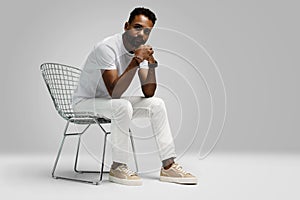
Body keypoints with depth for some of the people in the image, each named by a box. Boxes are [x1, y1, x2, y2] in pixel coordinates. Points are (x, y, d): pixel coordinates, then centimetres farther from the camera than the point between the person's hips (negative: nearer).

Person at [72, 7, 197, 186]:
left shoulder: (140, 50, -3)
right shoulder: (107, 48, -26)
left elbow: (148, 93, -6)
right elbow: (115, 92, -34)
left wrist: (152, 64, -21)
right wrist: (136, 60, -36)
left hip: (111, 102, 8)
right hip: (85, 102, -8)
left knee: (156, 104, -4)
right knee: (123, 106, -35)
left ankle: (168, 166, -3)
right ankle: (118, 168, -18)